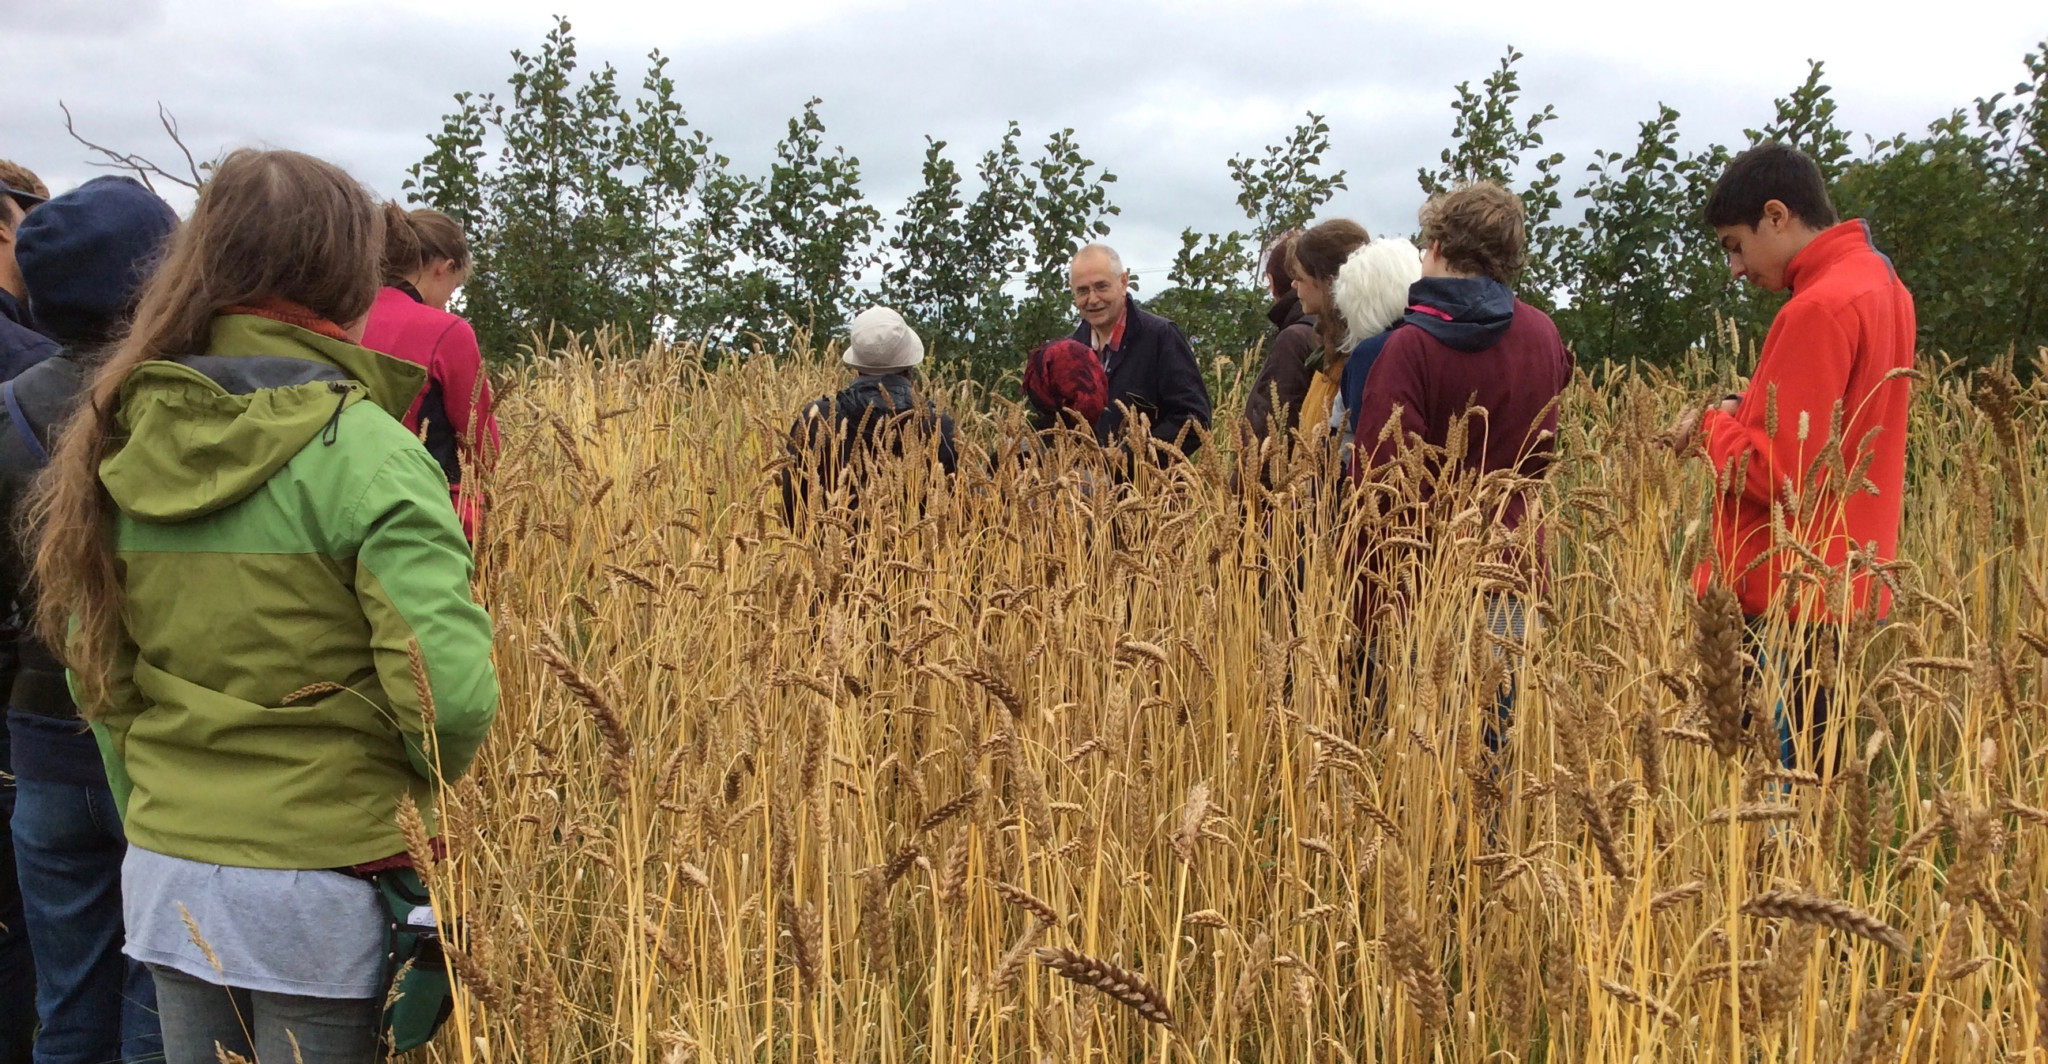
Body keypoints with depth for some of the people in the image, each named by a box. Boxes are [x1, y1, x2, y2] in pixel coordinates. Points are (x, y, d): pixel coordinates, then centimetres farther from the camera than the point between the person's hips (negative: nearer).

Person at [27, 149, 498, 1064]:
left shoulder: (125, 444, 1)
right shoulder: (364, 452, -17)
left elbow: (95, 671, 9)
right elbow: (448, 694, -22)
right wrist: (435, 784, -1)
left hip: (166, 884, 5)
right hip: (323, 893, -5)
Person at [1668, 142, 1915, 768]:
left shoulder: (1818, 308, -17)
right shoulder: (1880, 281, 14)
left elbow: (1782, 475, -19)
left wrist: (1712, 429, -3)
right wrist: (1746, 413, 6)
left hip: (1786, 606, -10)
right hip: (1849, 594, 10)